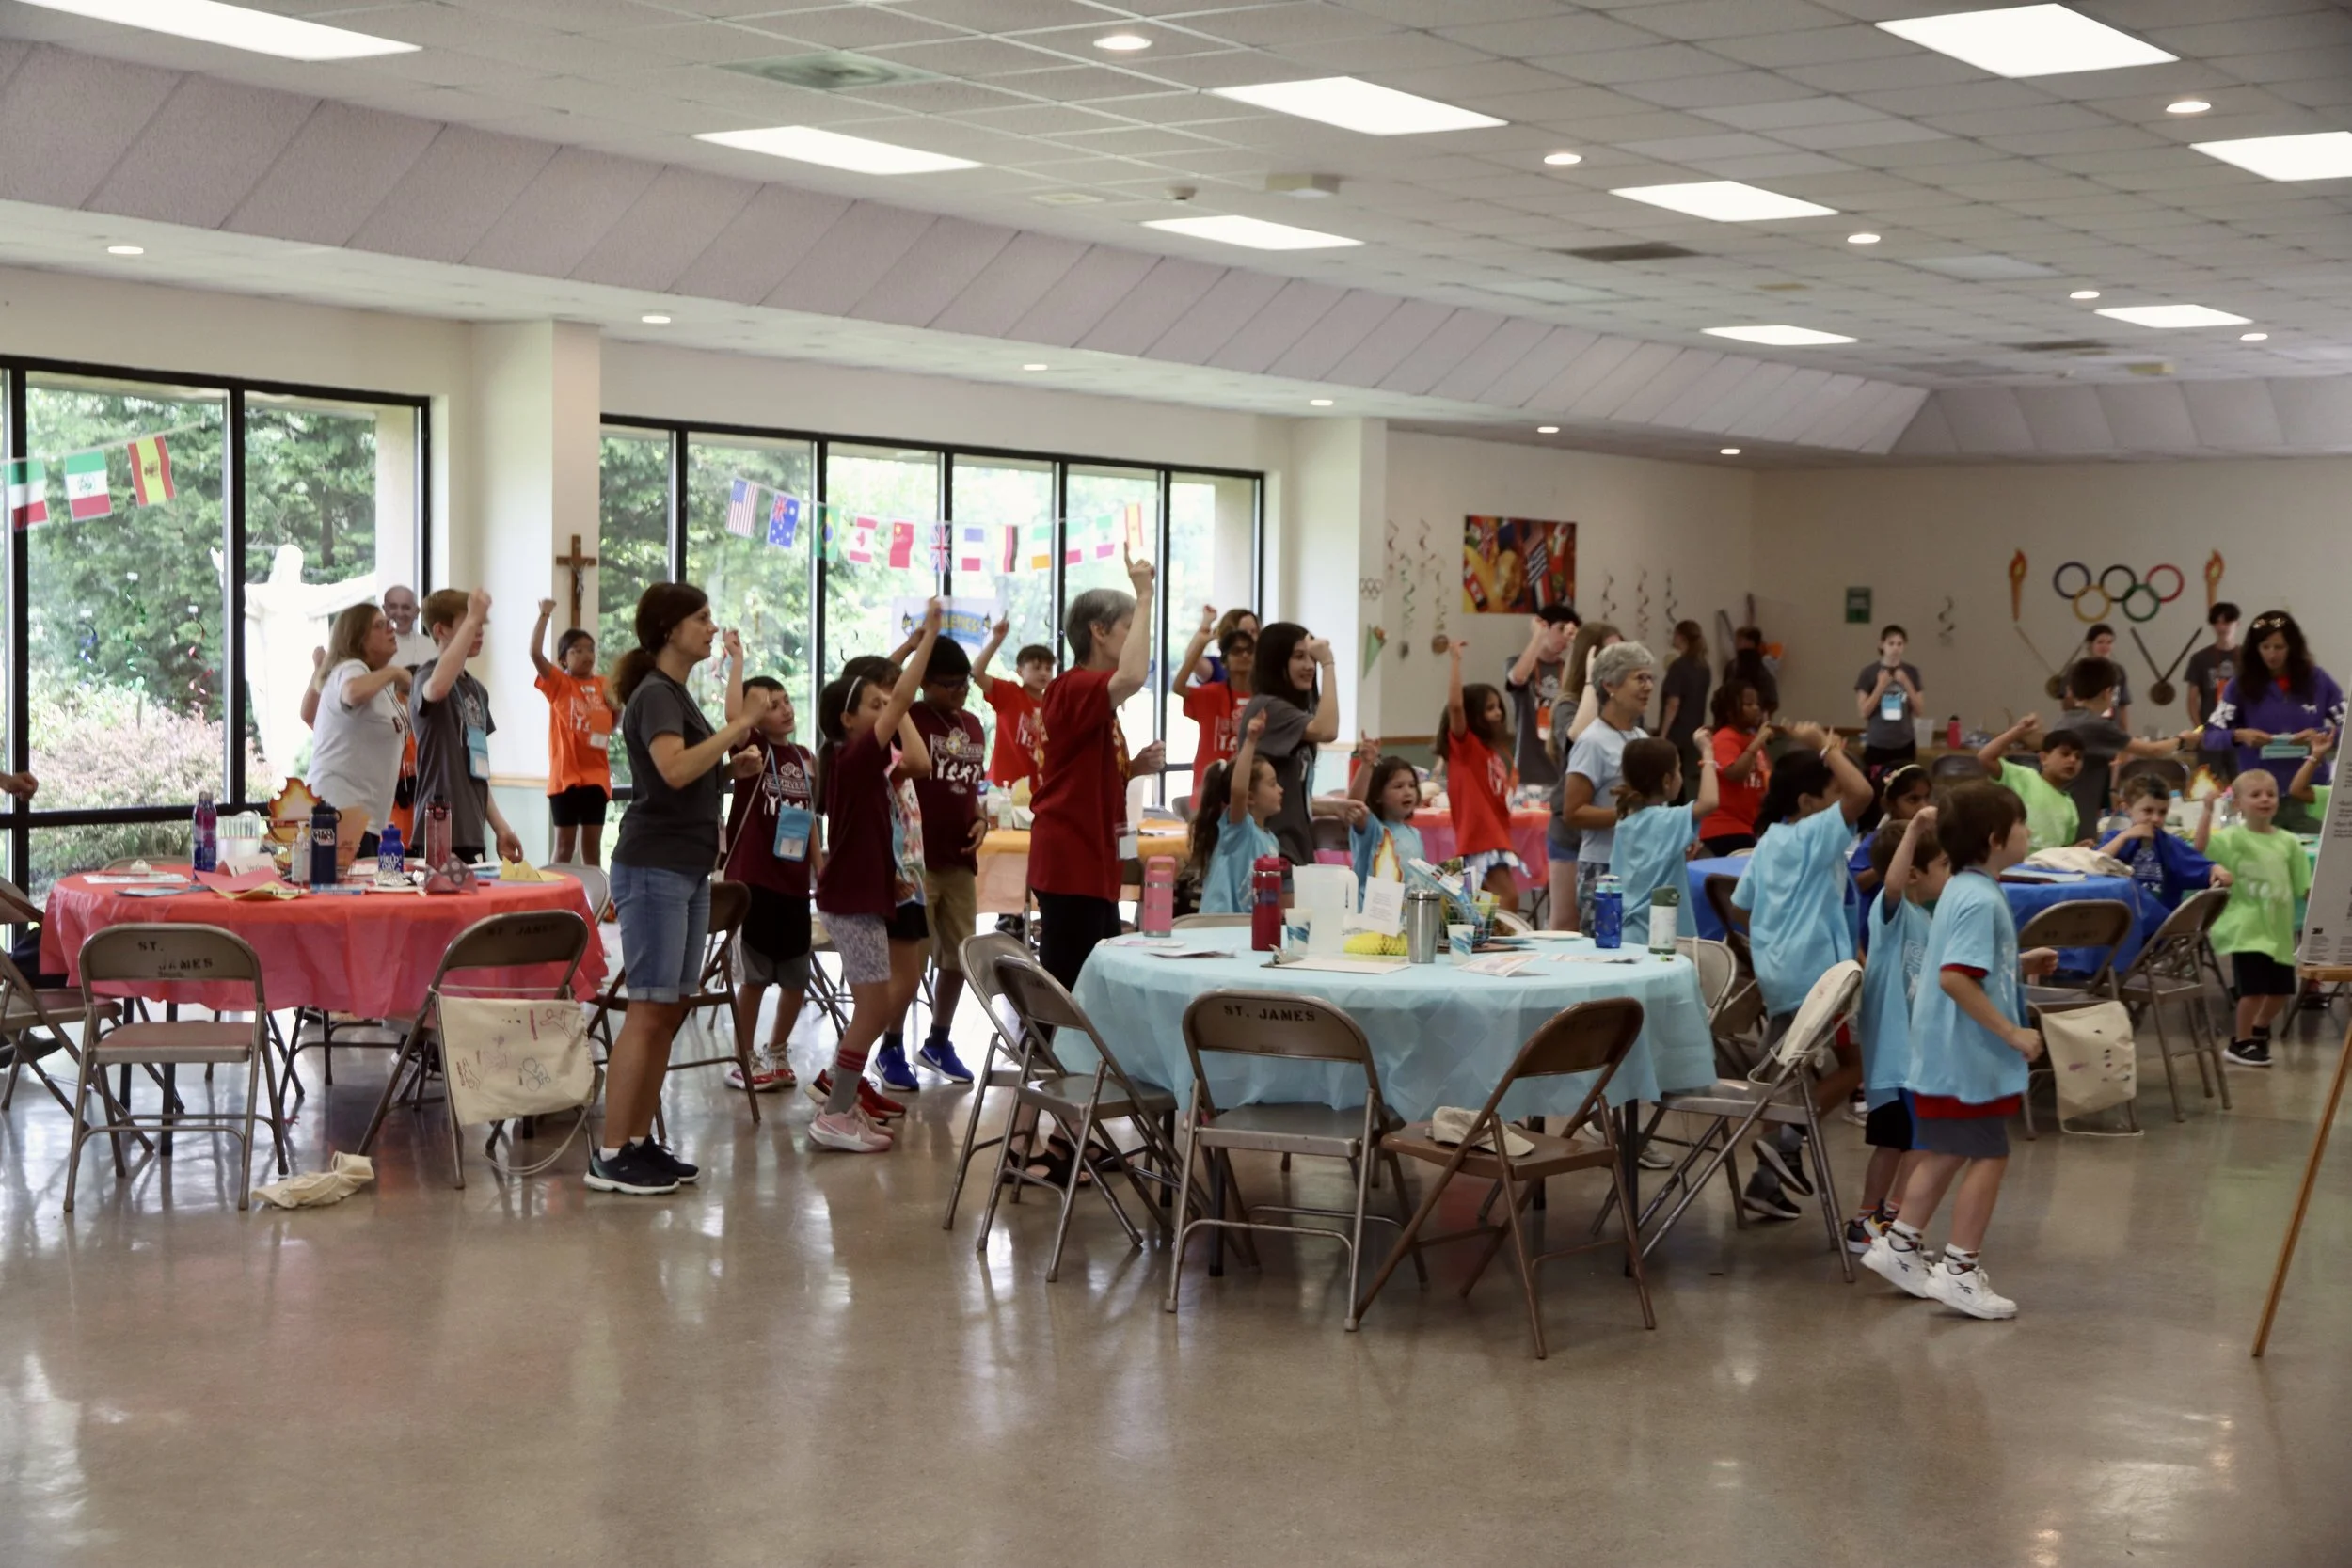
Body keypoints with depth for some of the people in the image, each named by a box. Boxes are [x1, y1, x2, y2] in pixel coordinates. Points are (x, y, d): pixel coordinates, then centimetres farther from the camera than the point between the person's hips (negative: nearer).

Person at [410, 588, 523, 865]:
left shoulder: (477, 690, 18)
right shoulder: (427, 676, -7)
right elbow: (437, 688, -34)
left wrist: (499, 826, 18)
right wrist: (471, 619, -28)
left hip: (471, 832, 8)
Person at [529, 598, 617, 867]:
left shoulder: (602, 685, 10)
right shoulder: (559, 683, -4)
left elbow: (611, 724, 24)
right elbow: (535, 653, -20)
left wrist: (616, 705, 3)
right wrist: (544, 615, -22)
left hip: (596, 775, 4)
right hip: (565, 775, -4)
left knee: (592, 844, 9)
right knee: (565, 844, 1)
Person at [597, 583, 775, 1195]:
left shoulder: (679, 694, 17)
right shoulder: (654, 694, -11)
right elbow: (674, 769, -27)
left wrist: (736, 756, 10)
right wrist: (740, 724, -22)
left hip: (689, 869, 10)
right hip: (653, 869, -10)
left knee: (671, 1009, 8)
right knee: (649, 1009, -11)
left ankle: (639, 1141, 12)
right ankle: (609, 1155, -9)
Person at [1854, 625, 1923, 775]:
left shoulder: (1911, 672, 6)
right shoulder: (1869, 672, -2)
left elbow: (1917, 711, 5)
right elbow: (1862, 712, -5)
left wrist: (1906, 684, -7)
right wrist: (1880, 686, -13)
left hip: (1905, 744, 2)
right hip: (1877, 745, -2)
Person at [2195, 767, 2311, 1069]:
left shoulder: (2289, 842, 6)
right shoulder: (2233, 838, -7)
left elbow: (2305, 885, 9)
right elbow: (2200, 849, -24)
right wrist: (2208, 812, -29)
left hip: (2279, 928, 5)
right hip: (2247, 927, -5)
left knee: (2282, 990, 12)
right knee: (2254, 989, -9)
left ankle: (2258, 1031, 37)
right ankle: (2240, 1043, 10)